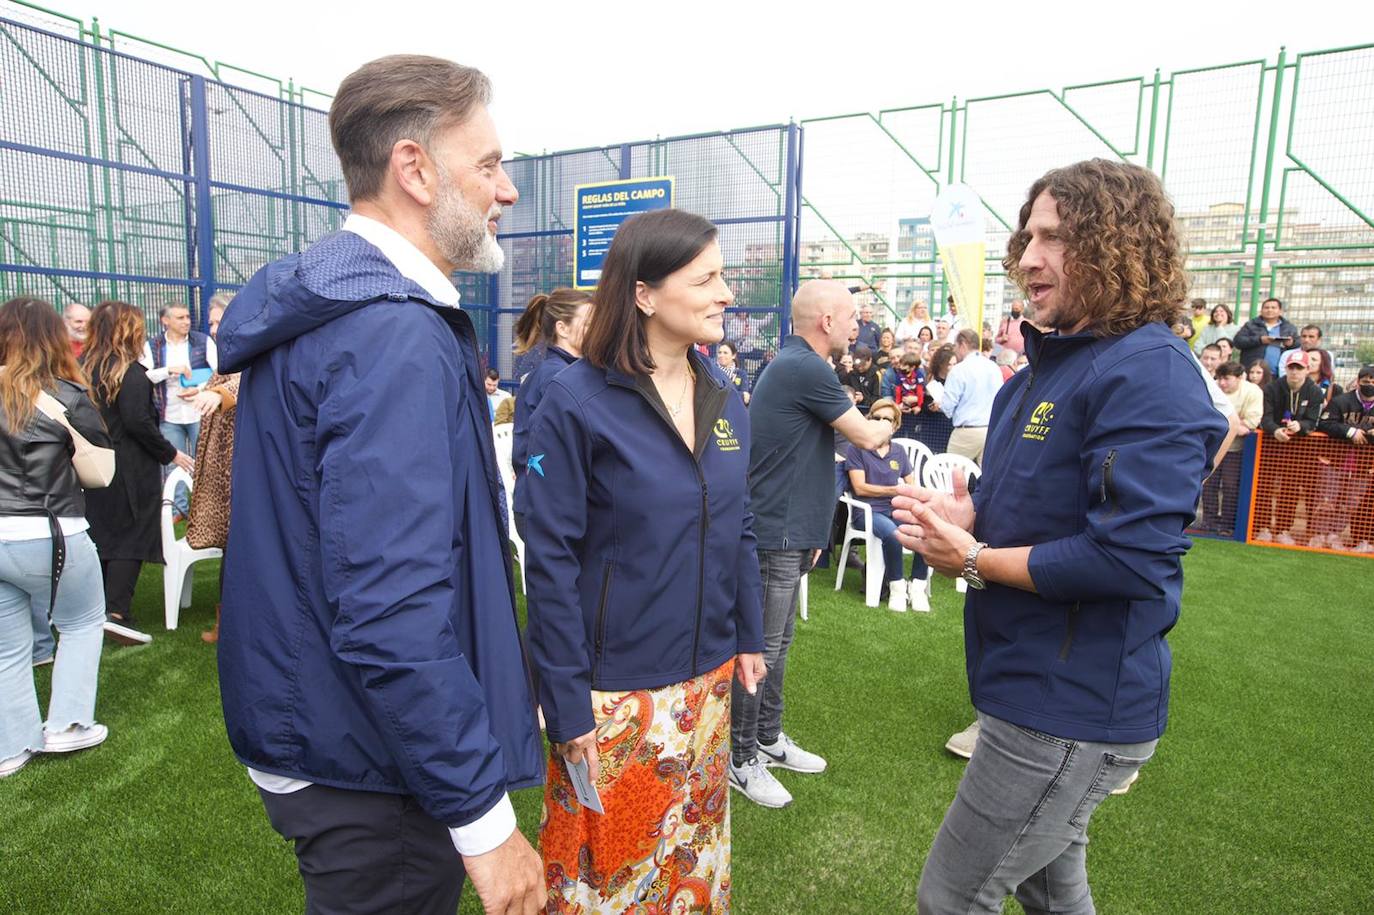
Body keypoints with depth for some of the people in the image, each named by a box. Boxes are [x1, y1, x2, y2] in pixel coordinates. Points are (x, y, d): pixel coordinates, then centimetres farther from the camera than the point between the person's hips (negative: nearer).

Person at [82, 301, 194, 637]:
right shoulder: (131, 372, -12)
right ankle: (117, 612, -8)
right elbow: (137, 421, -18)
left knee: (101, 537, 16)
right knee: (131, 539, -1)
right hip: (130, 469, -7)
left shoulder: (83, 367, 9)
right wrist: (170, 453, -9)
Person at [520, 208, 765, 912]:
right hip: (614, 688, -5)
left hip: (706, 676, 6)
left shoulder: (724, 401, 2)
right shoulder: (577, 400, -16)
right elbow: (551, 558, -16)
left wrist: (748, 637, 10)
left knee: (693, 851, 24)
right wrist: (568, 705, -15)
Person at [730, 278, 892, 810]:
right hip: (775, 535, -10)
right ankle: (740, 758, 14)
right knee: (761, 648, 1)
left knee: (776, 644, 19)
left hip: (788, 532, 10)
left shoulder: (792, 365, 15)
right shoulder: (805, 369, -18)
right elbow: (866, 436, -12)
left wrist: (810, 529, 21)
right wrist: (884, 427, 12)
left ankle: (768, 739, 33)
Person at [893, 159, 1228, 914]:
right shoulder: (1052, 364, 10)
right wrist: (964, 515, -3)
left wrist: (973, 562, -19)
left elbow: (1131, 557, -29)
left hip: (1078, 706, -9)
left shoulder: (1149, 373, -21)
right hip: (1042, 687, 9)